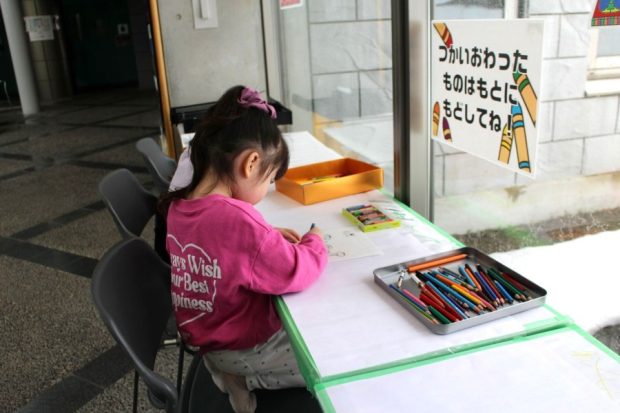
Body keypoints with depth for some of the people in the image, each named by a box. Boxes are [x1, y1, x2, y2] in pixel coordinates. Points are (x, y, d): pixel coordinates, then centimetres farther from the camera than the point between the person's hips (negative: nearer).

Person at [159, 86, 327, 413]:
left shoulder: (179, 208, -6)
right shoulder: (236, 218, -34)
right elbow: (295, 273, -27)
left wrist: (268, 237, 2)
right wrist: (314, 244, -8)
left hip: (206, 334, 9)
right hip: (244, 347, -8)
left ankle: (237, 373, 13)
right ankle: (246, 378, 4)